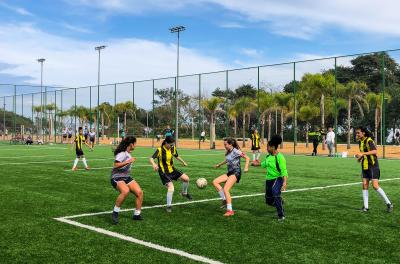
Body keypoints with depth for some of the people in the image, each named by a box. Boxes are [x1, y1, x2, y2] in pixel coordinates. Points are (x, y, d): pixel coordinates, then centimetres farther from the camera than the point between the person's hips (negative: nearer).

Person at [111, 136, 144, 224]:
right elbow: (116, 165, -28)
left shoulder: (128, 153, 12)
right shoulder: (122, 153, -16)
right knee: (125, 191, -37)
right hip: (117, 178, -9)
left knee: (139, 192, -6)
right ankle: (115, 213, -23)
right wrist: (128, 162, -33)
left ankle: (137, 214, 9)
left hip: (127, 177, 9)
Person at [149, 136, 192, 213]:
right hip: (164, 172, -6)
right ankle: (169, 206, -2)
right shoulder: (160, 150, -19)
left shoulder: (173, 148, -2)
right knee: (171, 187, -21)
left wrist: (183, 162, 9)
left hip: (171, 169, 6)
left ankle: (184, 193, 24)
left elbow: (176, 156, 19)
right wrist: (154, 164, -48)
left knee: (186, 178, -6)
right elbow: (151, 158, -29)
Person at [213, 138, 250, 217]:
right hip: (230, 172, 8)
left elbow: (247, 158, -11)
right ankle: (224, 200, 1)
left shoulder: (236, 151, -12)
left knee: (225, 189, -20)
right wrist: (219, 164, 43)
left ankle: (230, 211, -17)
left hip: (236, 172, -8)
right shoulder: (227, 152, 11)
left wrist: (246, 167, -25)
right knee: (215, 182, -3)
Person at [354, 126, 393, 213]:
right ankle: (365, 207, 4)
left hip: (373, 166, -8)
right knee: (364, 185, 0)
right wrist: (359, 157, 6)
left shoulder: (369, 141, -14)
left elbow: (375, 151, -30)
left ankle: (388, 204, 2)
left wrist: (362, 153, -35)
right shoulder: (360, 142, 11)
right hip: (365, 166, 8)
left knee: (375, 186, -12)